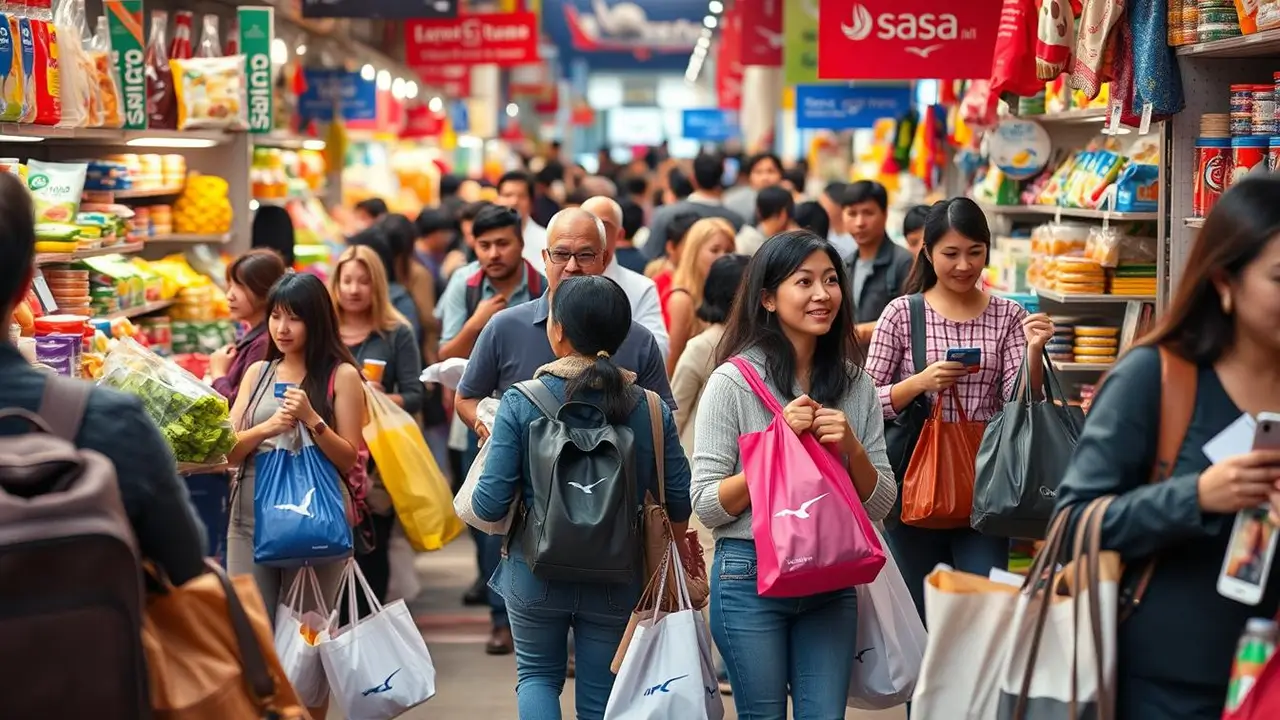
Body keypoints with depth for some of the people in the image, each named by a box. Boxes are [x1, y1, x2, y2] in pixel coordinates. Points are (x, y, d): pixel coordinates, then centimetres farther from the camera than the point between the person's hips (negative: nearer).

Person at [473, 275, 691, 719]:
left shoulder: (520, 403, -13)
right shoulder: (651, 410, -8)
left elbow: (489, 506, -14)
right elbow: (680, 503, -5)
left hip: (535, 573, -1)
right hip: (618, 582, 1)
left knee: (537, 675, 22)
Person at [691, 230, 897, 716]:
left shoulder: (855, 384, 5)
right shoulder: (734, 381, -7)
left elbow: (880, 505, 7)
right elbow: (706, 505, -10)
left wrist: (851, 447, -11)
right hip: (751, 576, -3)